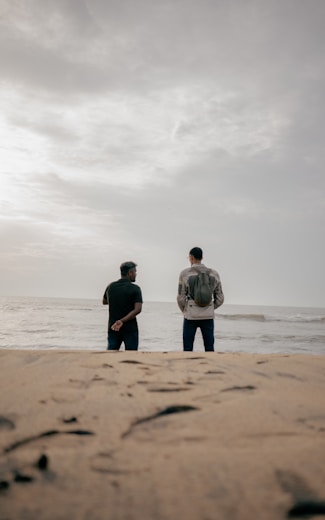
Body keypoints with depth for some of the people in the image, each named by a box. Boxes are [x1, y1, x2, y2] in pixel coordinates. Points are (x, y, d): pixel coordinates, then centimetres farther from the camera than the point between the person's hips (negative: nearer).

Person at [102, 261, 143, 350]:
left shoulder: (111, 286, 3)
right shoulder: (135, 289, -10)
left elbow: (104, 302, 21)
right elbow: (137, 309, -20)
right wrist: (122, 321, -21)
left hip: (113, 327, 4)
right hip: (130, 328, -4)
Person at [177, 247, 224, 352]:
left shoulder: (185, 274, -6)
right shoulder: (214, 274, 3)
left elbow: (181, 298, -7)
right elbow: (220, 298, 4)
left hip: (191, 317, -2)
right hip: (208, 317, 2)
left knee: (187, 349, 7)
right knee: (209, 348, 9)